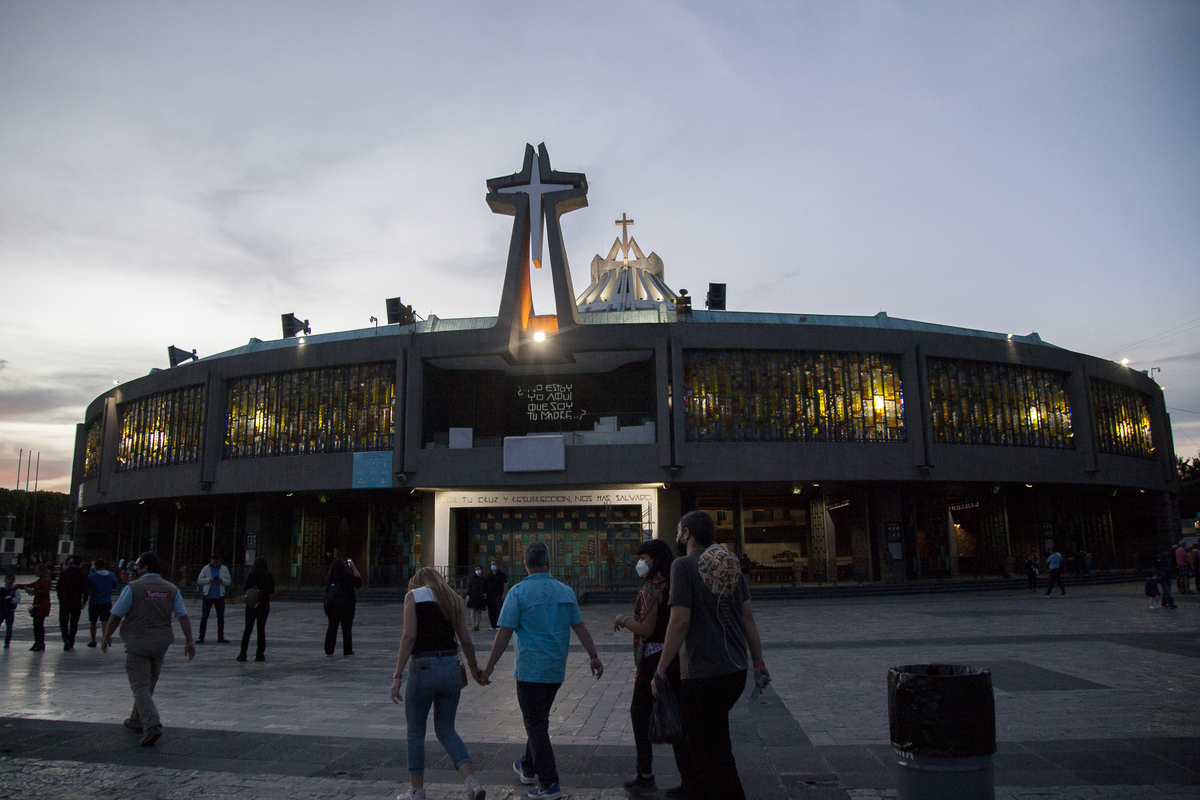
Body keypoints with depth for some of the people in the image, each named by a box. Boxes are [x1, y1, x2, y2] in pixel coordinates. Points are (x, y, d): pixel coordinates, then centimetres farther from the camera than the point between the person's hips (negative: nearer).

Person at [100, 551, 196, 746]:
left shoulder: (133, 587, -8)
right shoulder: (171, 589, 5)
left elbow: (116, 616, -6)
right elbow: (183, 617, 2)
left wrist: (106, 636, 10)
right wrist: (189, 641, 5)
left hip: (137, 643, -5)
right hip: (161, 643, 5)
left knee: (140, 687, -4)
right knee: (148, 685, 20)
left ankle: (152, 725, -19)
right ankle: (137, 721, 35)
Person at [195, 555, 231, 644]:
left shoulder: (224, 569, 6)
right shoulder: (206, 569, 2)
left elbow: (228, 581, 5)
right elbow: (199, 580, -1)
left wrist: (222, 580, -15)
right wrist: (209, 580, -17)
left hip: (219, 596, 2)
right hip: (208, 596, -2)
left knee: (221, 617, 5)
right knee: (204, 617, -2)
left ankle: (221, 637, 13)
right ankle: (201, 637, 5)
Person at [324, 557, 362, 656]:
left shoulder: (329, 578, -4)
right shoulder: (348, 576, -15)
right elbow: (359, 580, -1)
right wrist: (353, 567, 1)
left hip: (332, 607, 3)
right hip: (346, 607, -3)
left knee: (331, 628, 11)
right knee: (346, 629, 6)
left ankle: (328, 651, 13)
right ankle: (347, 651, 10)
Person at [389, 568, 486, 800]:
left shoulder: (413, 595, 1)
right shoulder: (453, 598, 13)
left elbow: (409, 636, -11)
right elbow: (466, 641, 9)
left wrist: (397, 675, -10)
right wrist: (473, 666, 26)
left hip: (423, 668, -4)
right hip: (451, 668, 4)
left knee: (415, 732, 15)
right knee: (446, 730, 16)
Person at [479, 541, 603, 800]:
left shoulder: (519, 592, -11)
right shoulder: (566, 591, 5)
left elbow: (504, 632, -13)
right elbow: (580, 627, 8)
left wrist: (489, 667, -8)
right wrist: (594, 656, 16)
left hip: (530, 669, -6)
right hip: (556, 669, 6)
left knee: (536, 725, 0)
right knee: (540, 719, 21)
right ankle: (528, 768, 36)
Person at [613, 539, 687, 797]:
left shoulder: (651, 587, -16)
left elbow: (647, 629, -20)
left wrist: (623, 620, -5)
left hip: (654, 658, -8)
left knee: (640, 713, 8)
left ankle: (646, 778, 14)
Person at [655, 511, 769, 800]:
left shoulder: (684, 565, -13)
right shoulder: (732, 566, 8)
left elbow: (680, 623, -18)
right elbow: (748, 618, 8)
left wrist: (660, 671, -11)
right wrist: (759, 662, 14)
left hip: (703, 676, -8)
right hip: (736, 670, 8)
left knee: (713, 757, 3)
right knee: (700, 742, 24)